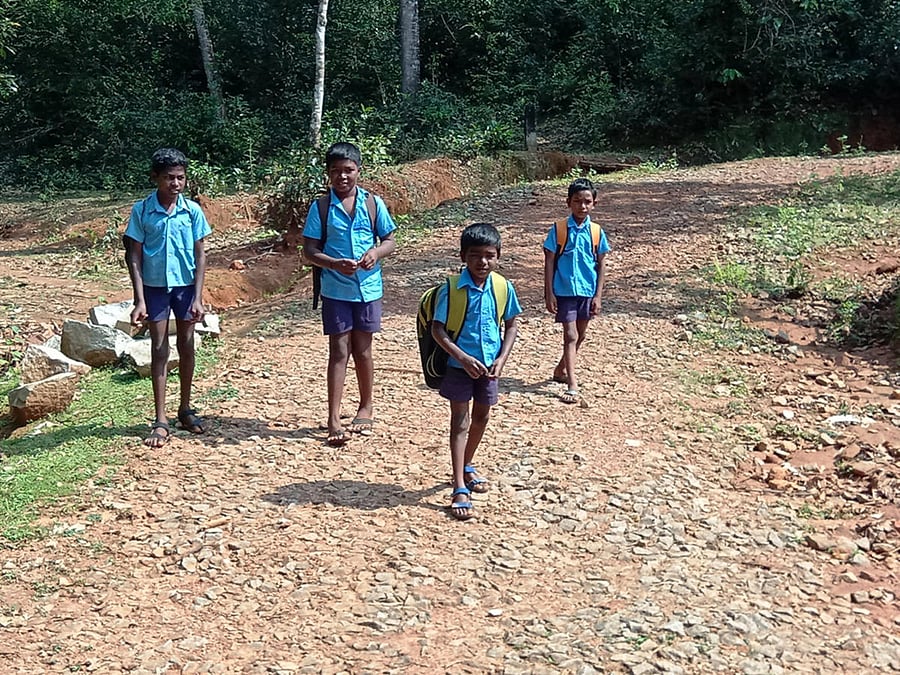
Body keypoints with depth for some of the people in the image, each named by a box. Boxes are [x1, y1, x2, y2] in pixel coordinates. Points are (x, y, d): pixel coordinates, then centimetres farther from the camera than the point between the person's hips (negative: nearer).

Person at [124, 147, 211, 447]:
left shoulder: (192, 210, -5)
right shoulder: (142, 211, -8)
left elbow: (200, 255, -1)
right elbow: (134, 256, -6)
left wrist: (198, 297, -7)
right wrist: (139, 301, -12)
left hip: (186, 285, 2)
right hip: (154, 286, -1)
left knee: (186, 346, 11)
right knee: (159, 350, 3)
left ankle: (185, 409, 26)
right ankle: (161, 421, 7)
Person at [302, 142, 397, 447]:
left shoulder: (373, 203, 0)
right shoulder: (321, 207, -3)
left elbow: (389, 240, 6)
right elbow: (310, 250, -4)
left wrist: (376, 252, -16)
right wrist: (335, 264, -22)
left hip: (368, 288, 1)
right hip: (335, 290, -1)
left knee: (362, 349, 13)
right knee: (339, 351, 0)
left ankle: (366, 407, 31)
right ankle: (334, 420, 3)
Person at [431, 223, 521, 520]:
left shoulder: (503, 287, -6)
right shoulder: (451, 288, -17)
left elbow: (510, 325, 4)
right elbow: (438, 329, -14)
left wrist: (501, 359, -8)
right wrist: (463, 358, -23)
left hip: (489, 366, 4)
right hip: (459, 365, -4)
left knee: (481, 418, 18)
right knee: (460, 422, -2)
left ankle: (467, 467, 42)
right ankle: (459, 490, -1)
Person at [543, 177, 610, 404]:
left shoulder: (596, 231, -1)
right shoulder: (558, 229, -8)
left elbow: (601, 265, 4)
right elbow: (549, 263, -4)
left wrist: (598, 295, -1)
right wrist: (549, 293, -8)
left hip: (587, 291, 4)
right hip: (565, 290, -4)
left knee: (580, 335, 16)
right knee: (571, 336, -7)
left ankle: (561, 370, 38)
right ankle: (572, 386, -8)